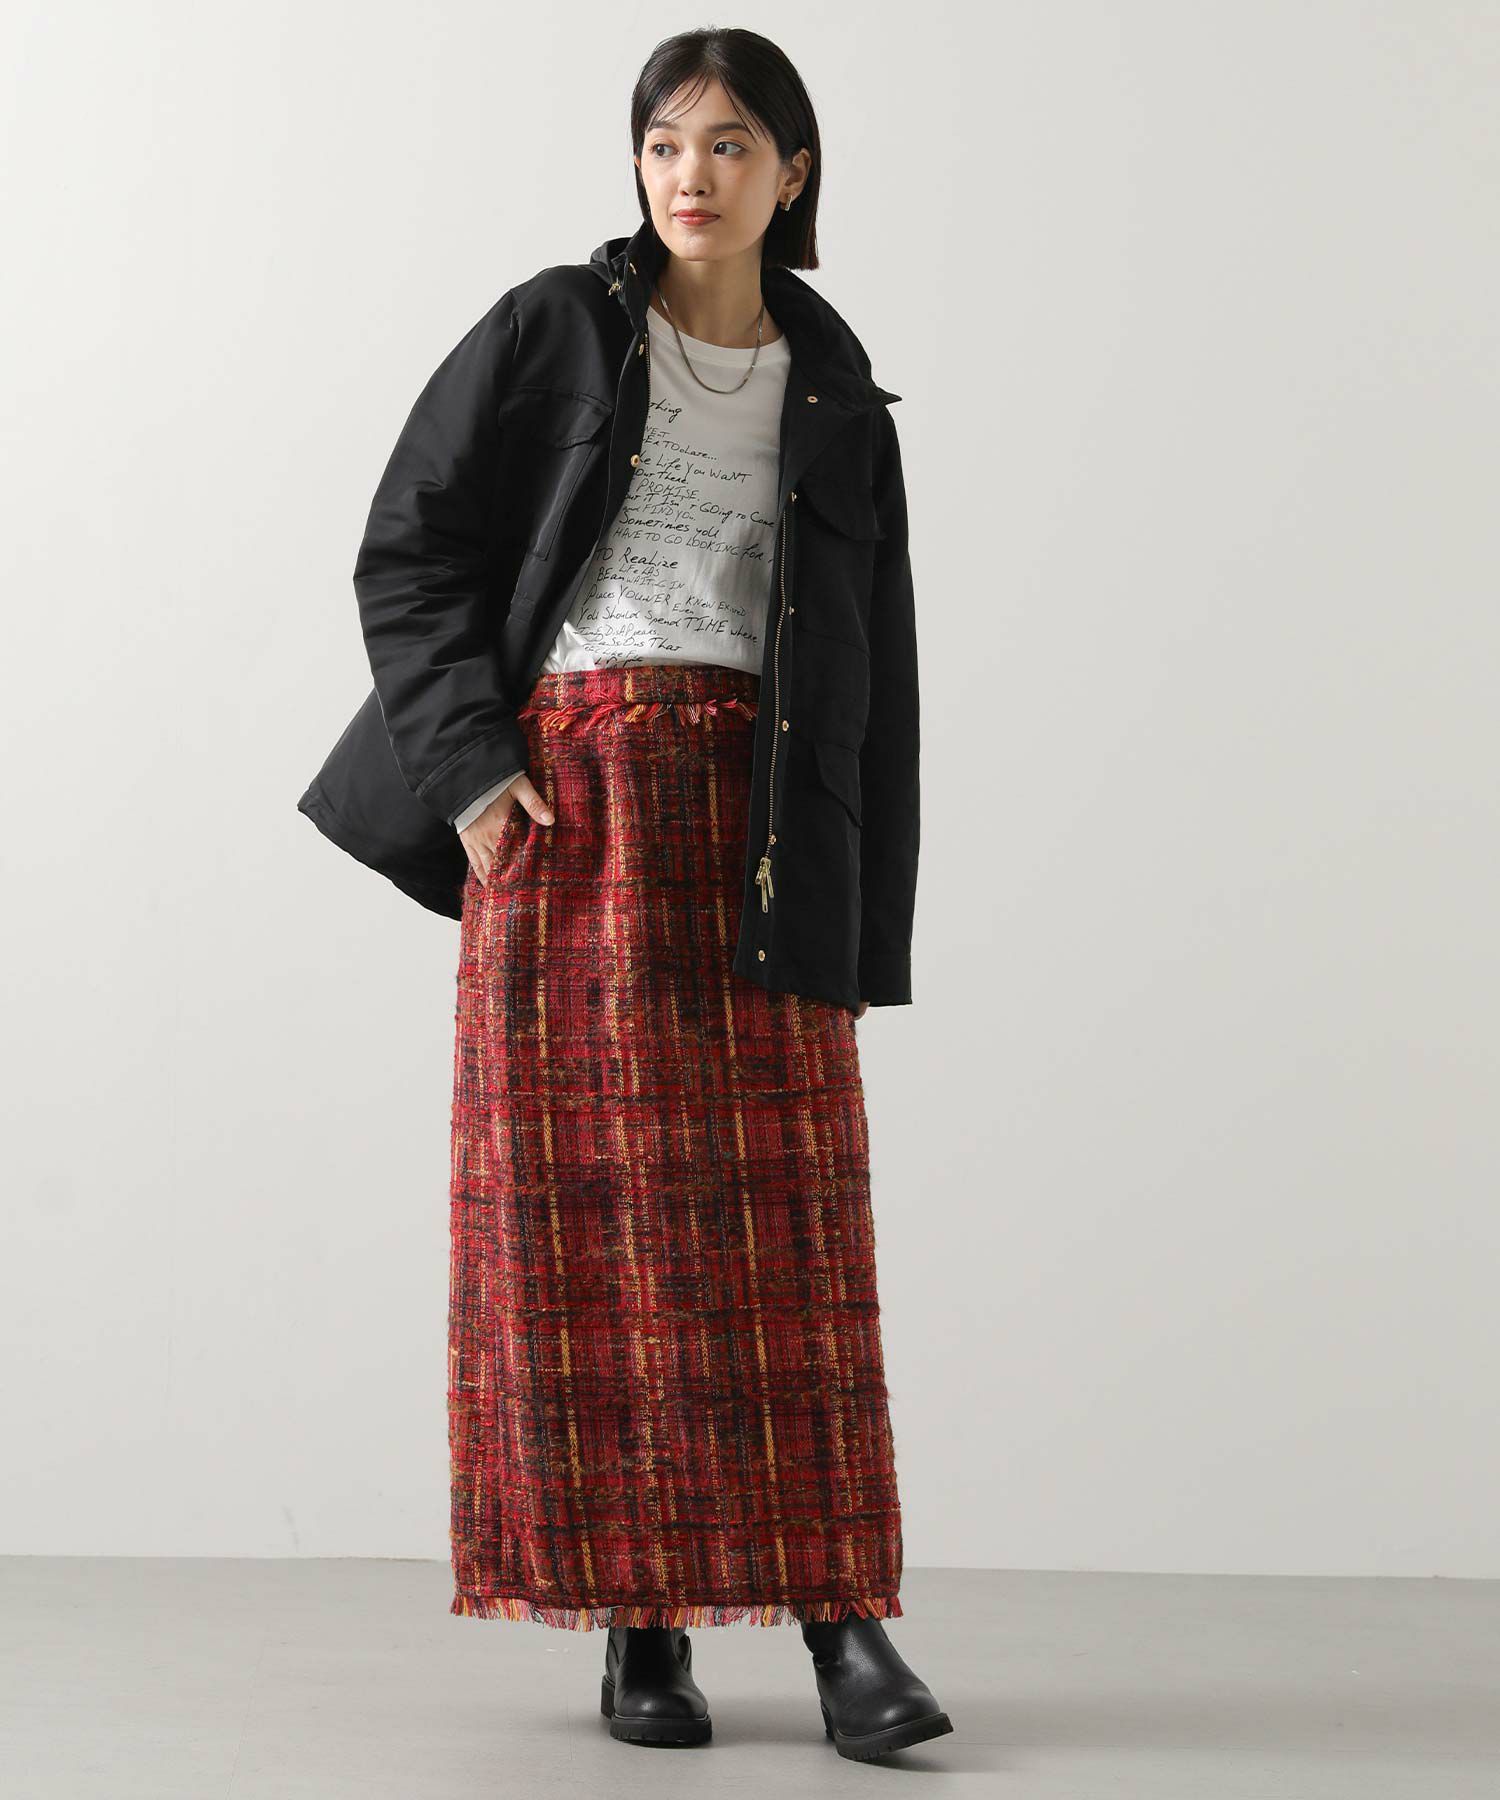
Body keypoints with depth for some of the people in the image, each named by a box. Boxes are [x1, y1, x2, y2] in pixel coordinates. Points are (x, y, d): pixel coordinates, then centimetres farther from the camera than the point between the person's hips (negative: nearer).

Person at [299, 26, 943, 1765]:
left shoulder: (834, 397, 13)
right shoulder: (550, 331, 7)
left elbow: (872, 672, 11)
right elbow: (407, 553, 4)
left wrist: (867, 930, 5)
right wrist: (471, 767, -10)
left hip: (758, 820, 1)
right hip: (565, 794, -1)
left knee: (789, 1215, -5)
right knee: (591, 1208, -3)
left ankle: (842, 1621, -5)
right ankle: (639, 1622, 2)